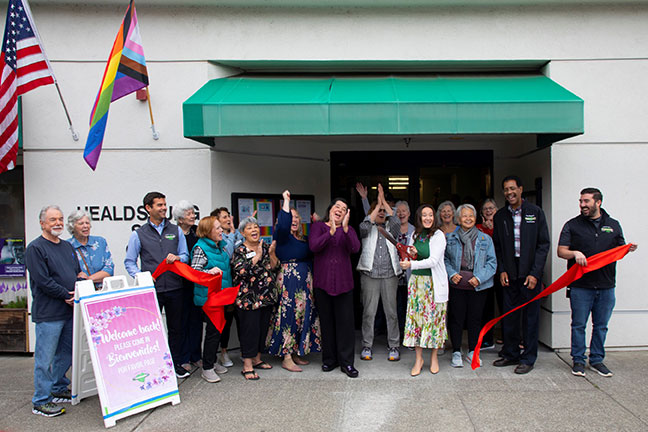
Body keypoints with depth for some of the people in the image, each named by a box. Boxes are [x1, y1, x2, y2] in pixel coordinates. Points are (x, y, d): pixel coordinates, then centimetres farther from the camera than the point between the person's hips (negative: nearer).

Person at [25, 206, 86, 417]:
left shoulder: (67, 247, 15)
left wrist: (81, 277, -1)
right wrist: (67, 296, -13)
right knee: (45, 358, 0)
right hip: (48, 313, -8)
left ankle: (58, 390, 32)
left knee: (66, 353, 16)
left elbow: (77, 272, 22)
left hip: (69, 311, 8)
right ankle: (41, 401, 11)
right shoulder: (35, 248, -9)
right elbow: (43, 281, -16)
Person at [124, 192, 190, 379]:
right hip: (152, 289, -2)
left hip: (174, 287, 3)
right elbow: (129, 262, 4)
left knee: (176, 327, 12)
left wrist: (177, 258, -11)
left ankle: (177, 363, 25)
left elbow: (185, 256, 12)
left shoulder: (176, 230, 10)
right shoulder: (138, 234, 3)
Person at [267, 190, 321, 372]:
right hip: (288, 280, -8)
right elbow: (283, 224, -26)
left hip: (305, 281, 8)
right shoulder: (282, 236, -5)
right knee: (288, 315, -7)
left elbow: (311, 257, 12)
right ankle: (286, 359, 1)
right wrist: (286, 200, -22)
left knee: (303, 314, 11)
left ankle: (295, 353, 23)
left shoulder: (304, 239, 16)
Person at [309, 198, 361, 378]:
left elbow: (355, 248, -10)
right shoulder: (318, 226, 5)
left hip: (343, 282, 1)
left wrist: (345, 229, -23)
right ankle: (329, 359, 21)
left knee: (345, 321, -1)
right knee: (326, 321, 8)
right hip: (322, 281, 0)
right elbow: (313, 246, -13)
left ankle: (346, 362, 8)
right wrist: (331, 232, -23)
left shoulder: (348, 229, 9)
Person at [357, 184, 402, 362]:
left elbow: (397, 222, -7)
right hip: (370, 274, -1)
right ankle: (367, 346, 11)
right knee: (368, 311, 1)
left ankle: (394, 346, 12)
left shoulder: (390, 229, 14)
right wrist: (378, 204, -7)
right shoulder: (368, 229, 9)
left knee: (391, 311, 3)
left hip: (389, 274, 2)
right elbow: (364, 226, -14)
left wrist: (384, 201, -5)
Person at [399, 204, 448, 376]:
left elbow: (433, 260, -17)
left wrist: (412, 264, -26)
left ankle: (434, 356, 19)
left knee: (434, 318, 2)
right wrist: (411, 254, -6)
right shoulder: (415, 235, 9)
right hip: (417, 282, 4)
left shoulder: (439, 235, -8)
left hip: (434, 283, -4)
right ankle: (418, 358, 12)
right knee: (416, 317, 2)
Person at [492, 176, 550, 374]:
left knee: (530, 316, 3)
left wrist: (535, 273, -10)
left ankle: (528, 358, 14)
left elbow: (544, 244, -4)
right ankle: (510, 354, 23)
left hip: (530, 272, -3)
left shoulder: (535, 212, -1)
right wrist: (501, 270, -1)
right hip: (509, 274, 3)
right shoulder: (500, 216, 8)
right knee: (509, 315, 8)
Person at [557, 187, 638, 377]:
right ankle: (578, 360, 15)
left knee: (601, 325, 10)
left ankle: (597, 360, 23)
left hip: (606, 286, 3)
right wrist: (575, 253, -19)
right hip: (580, 285, -2)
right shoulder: (572, 225, 4)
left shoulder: (613, 225, 12)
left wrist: (629, 249, -5)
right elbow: (561, 251, 0)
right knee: (578, 325, 3)